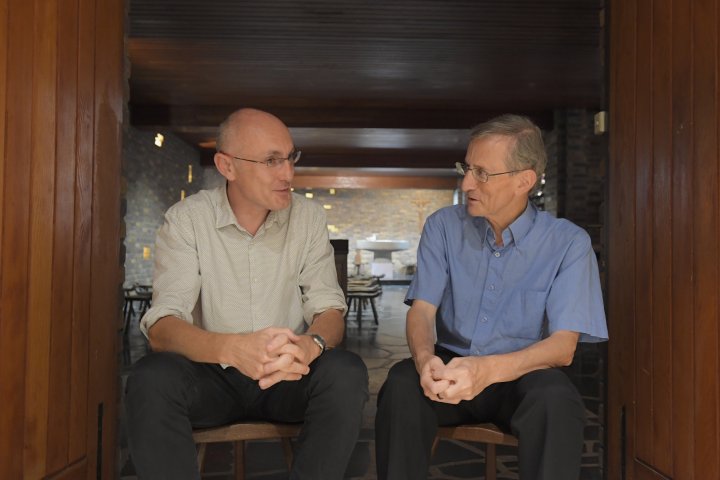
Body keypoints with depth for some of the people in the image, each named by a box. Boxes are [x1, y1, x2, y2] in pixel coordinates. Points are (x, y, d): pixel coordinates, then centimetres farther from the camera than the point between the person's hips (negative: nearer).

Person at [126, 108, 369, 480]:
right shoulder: (186, 219, -8)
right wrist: (231, 349, -40)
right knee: (151, 379, -31)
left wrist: (310, 345, -33)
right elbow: (162, 327, -18)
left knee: (347, 373, -28)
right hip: (215, 375, -1)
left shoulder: (309, 217, -3)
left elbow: (330, 311, -7)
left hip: (288, 376, 2)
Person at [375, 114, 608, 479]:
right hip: (449, 366, 2)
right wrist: (425, 359, -31)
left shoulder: (568, 243, -8)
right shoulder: (443, 226, -1)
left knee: (556, 401, -34)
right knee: (401, 385, -30)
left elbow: (563, 346, -15)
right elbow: (422, 309, -6)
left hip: (520, 373, -1)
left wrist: (490, 369, -35)